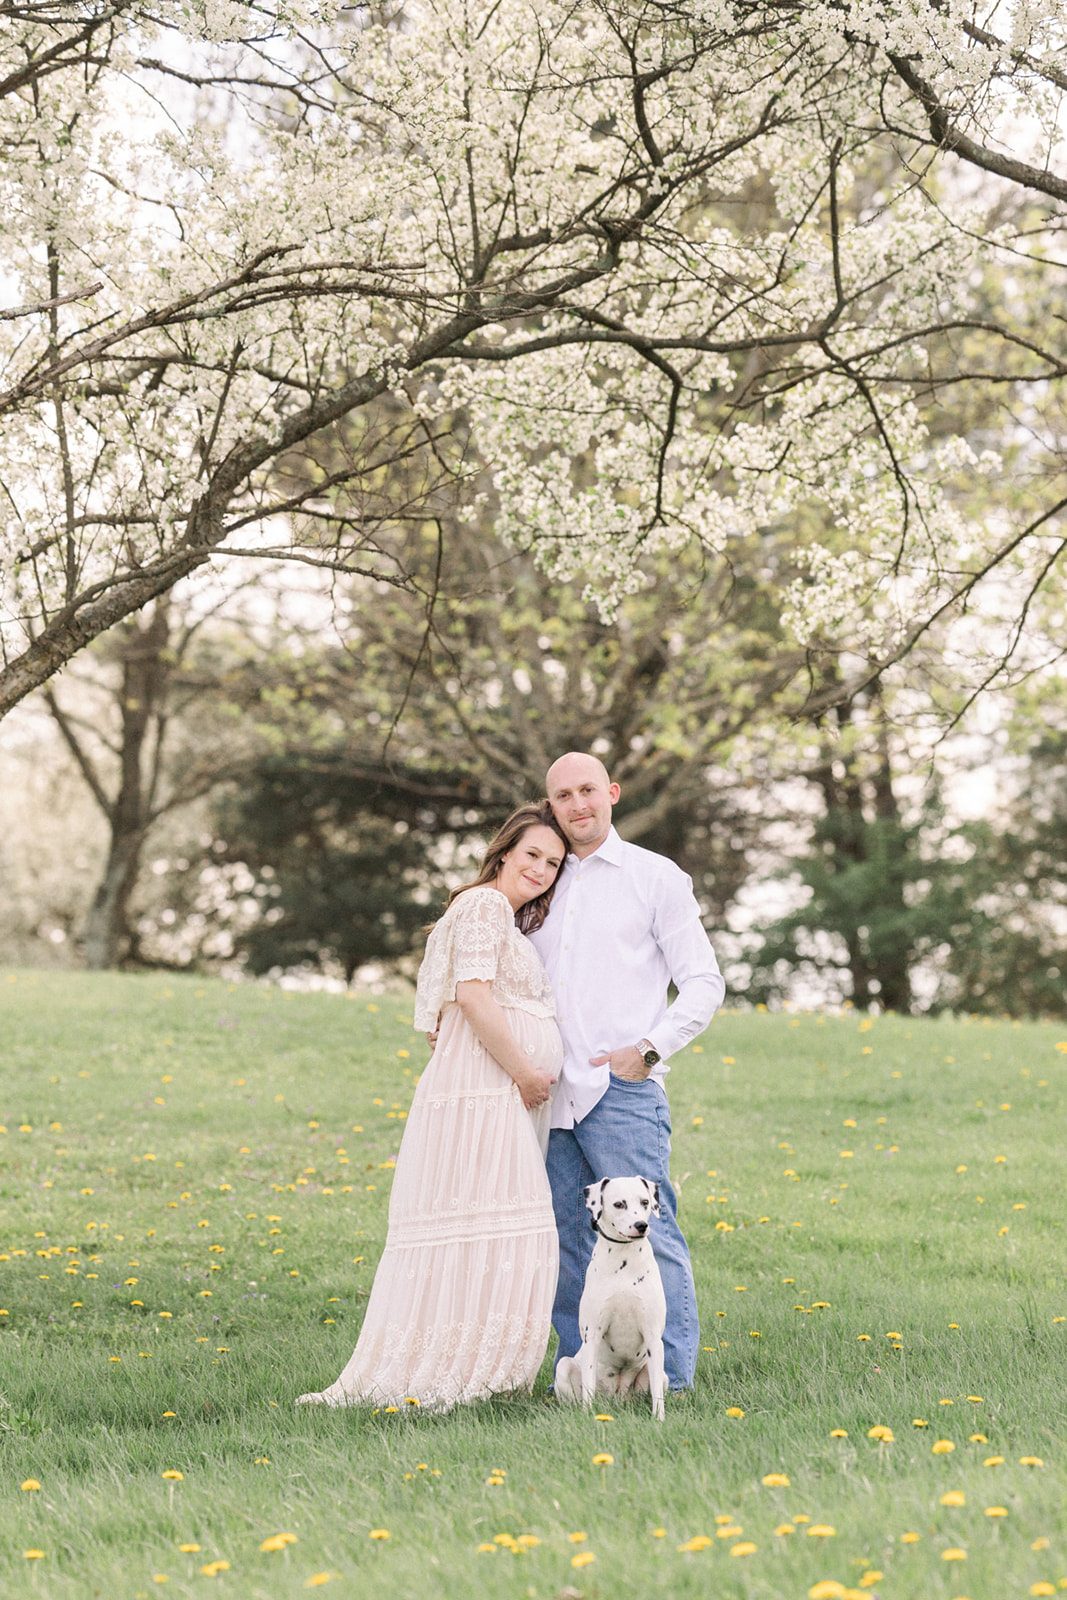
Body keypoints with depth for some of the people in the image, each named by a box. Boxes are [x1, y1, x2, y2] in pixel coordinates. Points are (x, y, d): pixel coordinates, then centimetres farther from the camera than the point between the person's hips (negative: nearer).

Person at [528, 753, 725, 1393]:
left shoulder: (657, 877, 4)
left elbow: (704, 984, 1)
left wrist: (648, 1049, -11)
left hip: (622, 1092, -5)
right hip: (551, 1093, 5)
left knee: (647, 1235, -8)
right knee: (567, 1242, 7)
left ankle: (671, 1379, -5)